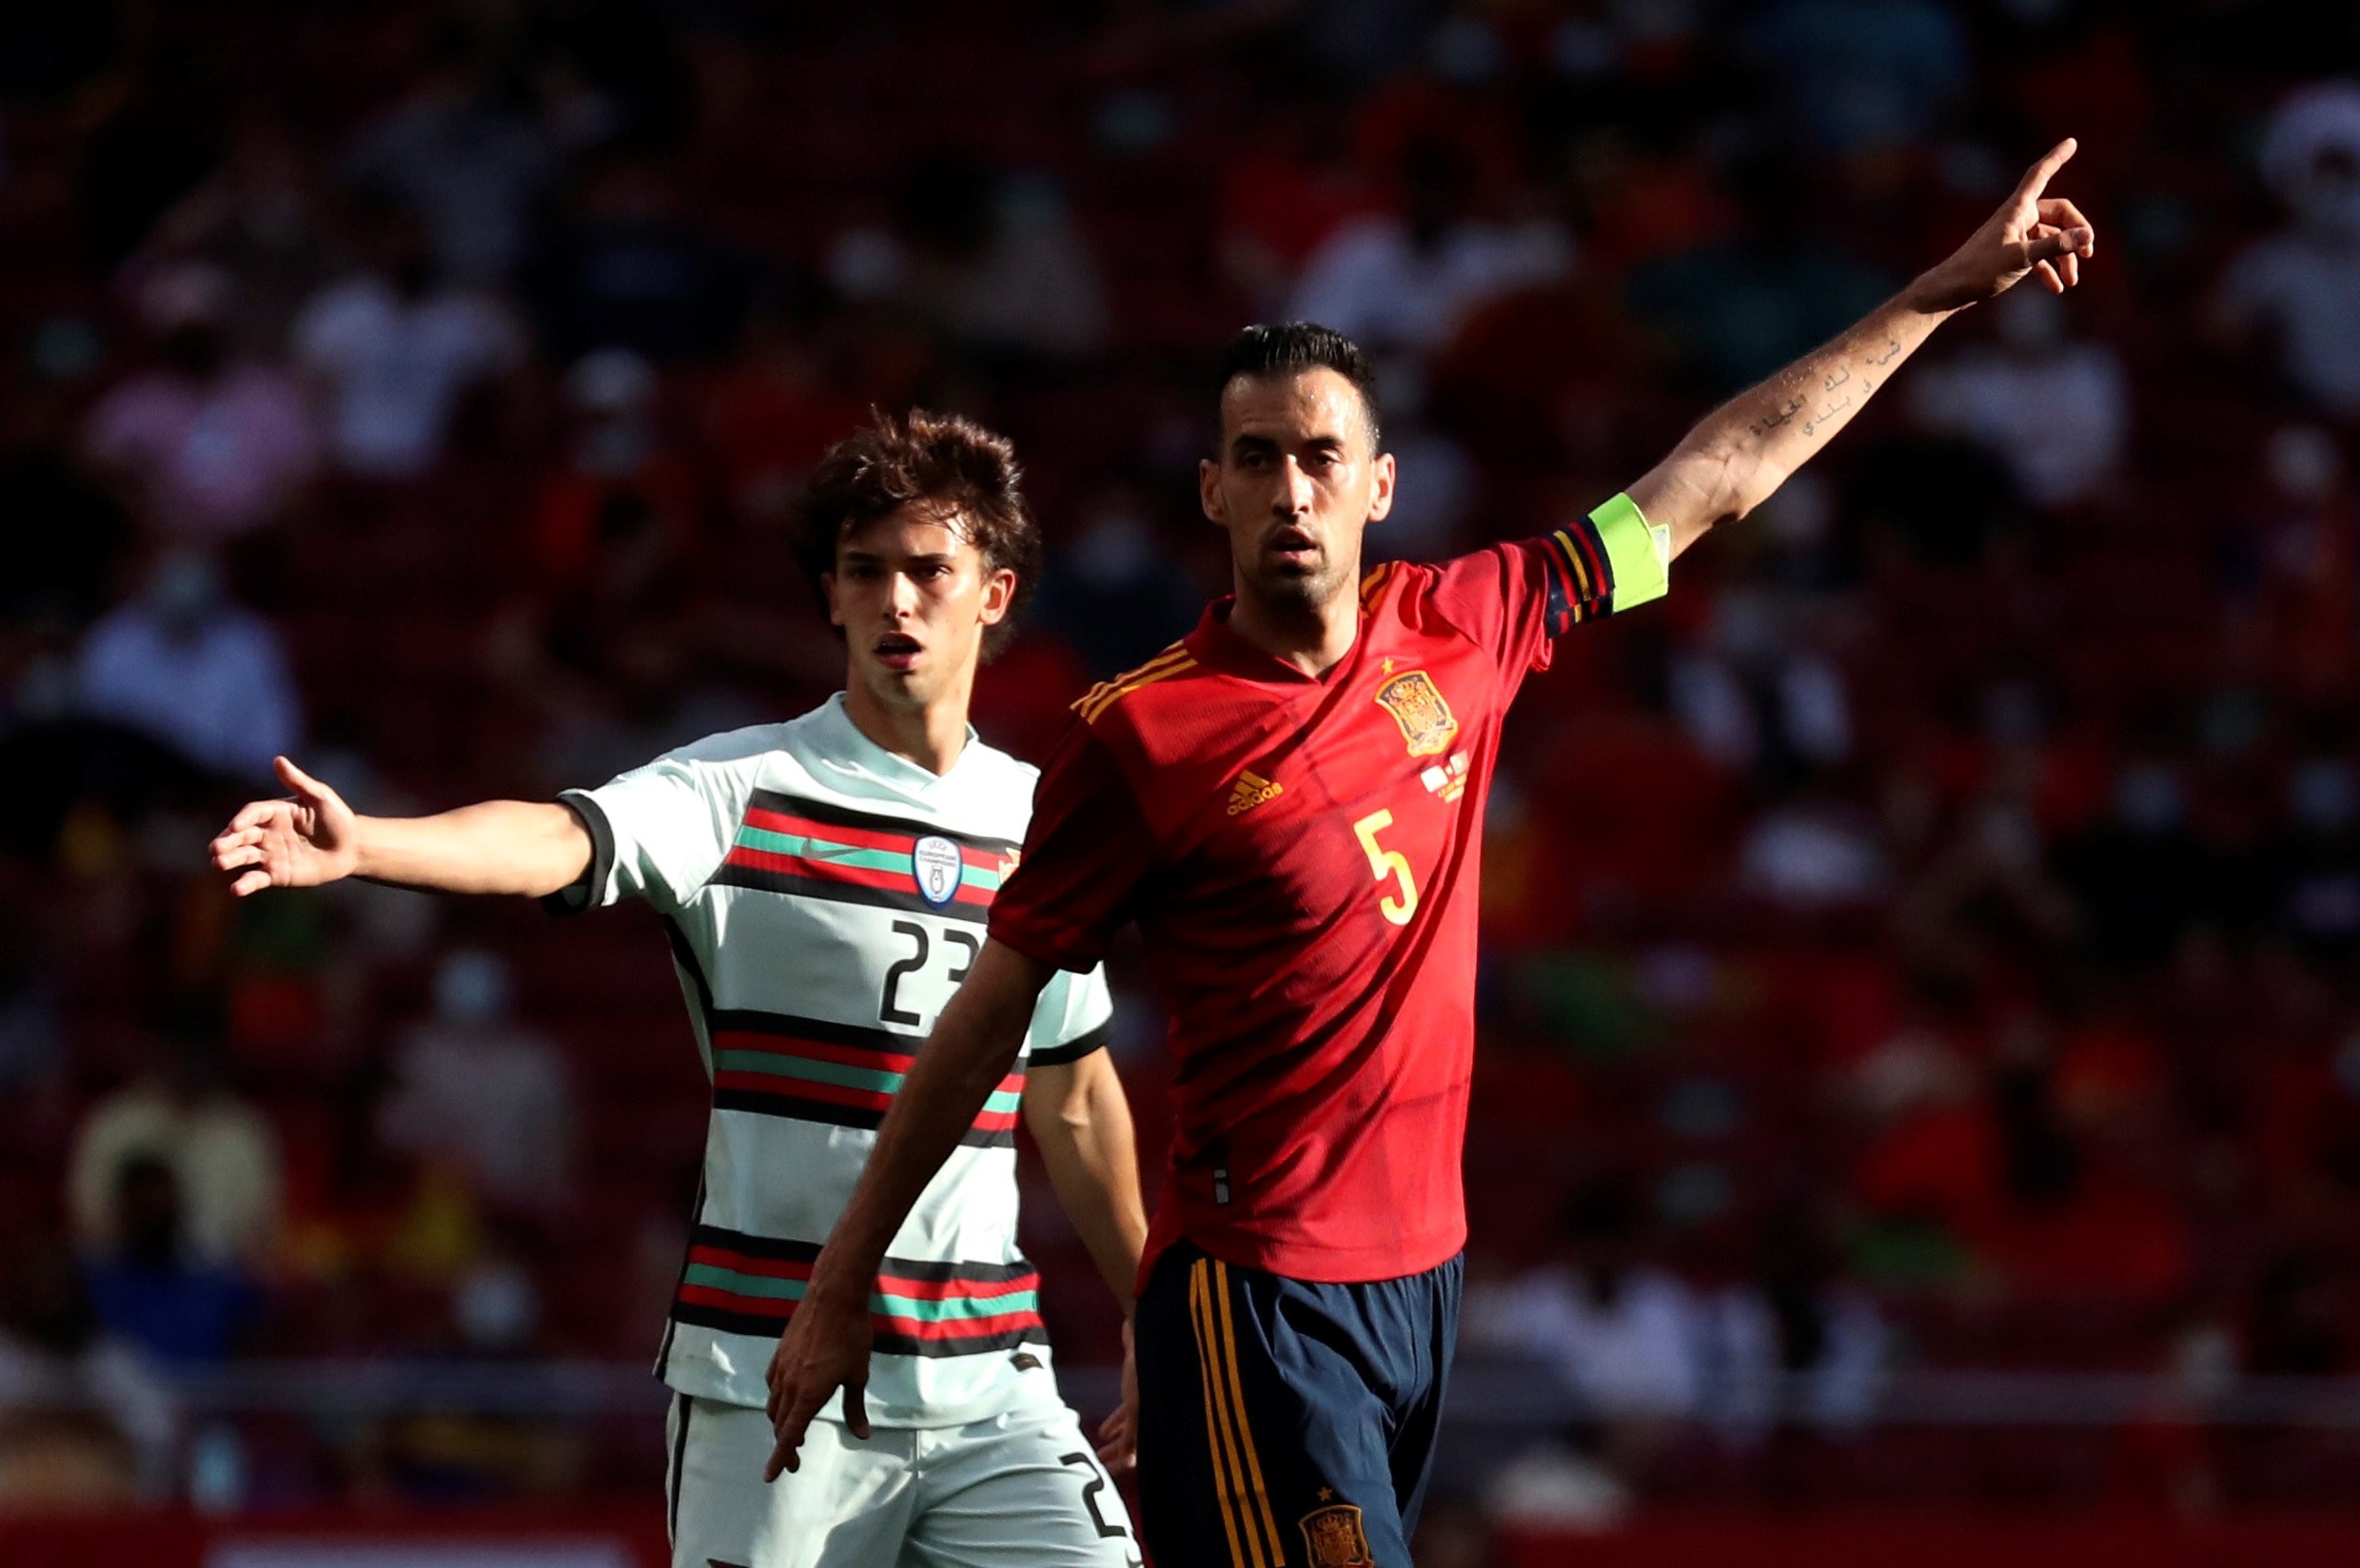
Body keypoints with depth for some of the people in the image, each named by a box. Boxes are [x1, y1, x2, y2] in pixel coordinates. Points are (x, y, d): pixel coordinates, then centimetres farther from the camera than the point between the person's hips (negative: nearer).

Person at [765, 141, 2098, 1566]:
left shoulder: (1461, 632, 6)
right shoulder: (1139, 733, -8)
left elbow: (1718, 473, 15)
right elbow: (997, 1004, -1)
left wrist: (1947, 292, 20)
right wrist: (843, 1285, 1)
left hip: (1425, 1273, 6)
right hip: (1259, 1300, -6)